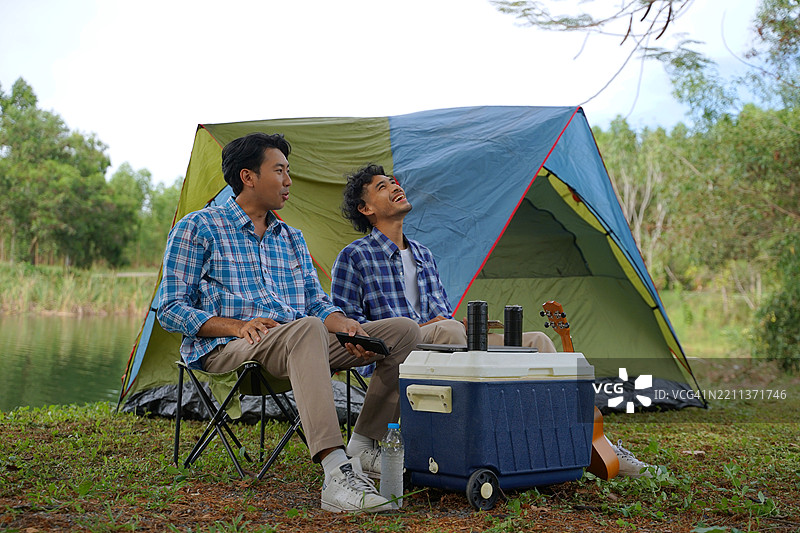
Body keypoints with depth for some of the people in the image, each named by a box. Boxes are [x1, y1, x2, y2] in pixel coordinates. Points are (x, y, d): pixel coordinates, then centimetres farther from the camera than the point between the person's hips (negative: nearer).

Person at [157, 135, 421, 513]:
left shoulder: (291, 238, 24)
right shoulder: (198, 228, 5)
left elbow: (317, 303, 17)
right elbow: (171, 310, -2)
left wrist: (348, 327, -7)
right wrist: (238, 326, -18)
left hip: (296, 347, 7)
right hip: (226, 351, -6)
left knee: (403, 330, -9)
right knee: (307, 330, -41)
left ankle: (362, 447, -8)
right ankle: (337, 476, -48)